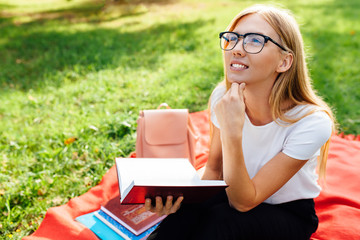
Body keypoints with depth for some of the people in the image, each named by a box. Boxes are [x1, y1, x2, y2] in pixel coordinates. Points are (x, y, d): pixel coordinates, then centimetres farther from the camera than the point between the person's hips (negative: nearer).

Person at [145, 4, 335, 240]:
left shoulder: (312, 122, -28)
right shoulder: (223, 96, -15)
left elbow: (244, 202, -26)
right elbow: (213, 170, -3)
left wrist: (232, 133, -40)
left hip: (289, 214, -2)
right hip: (237, 192, 3)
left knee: (222, 220, -33)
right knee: (185, 211, -30)